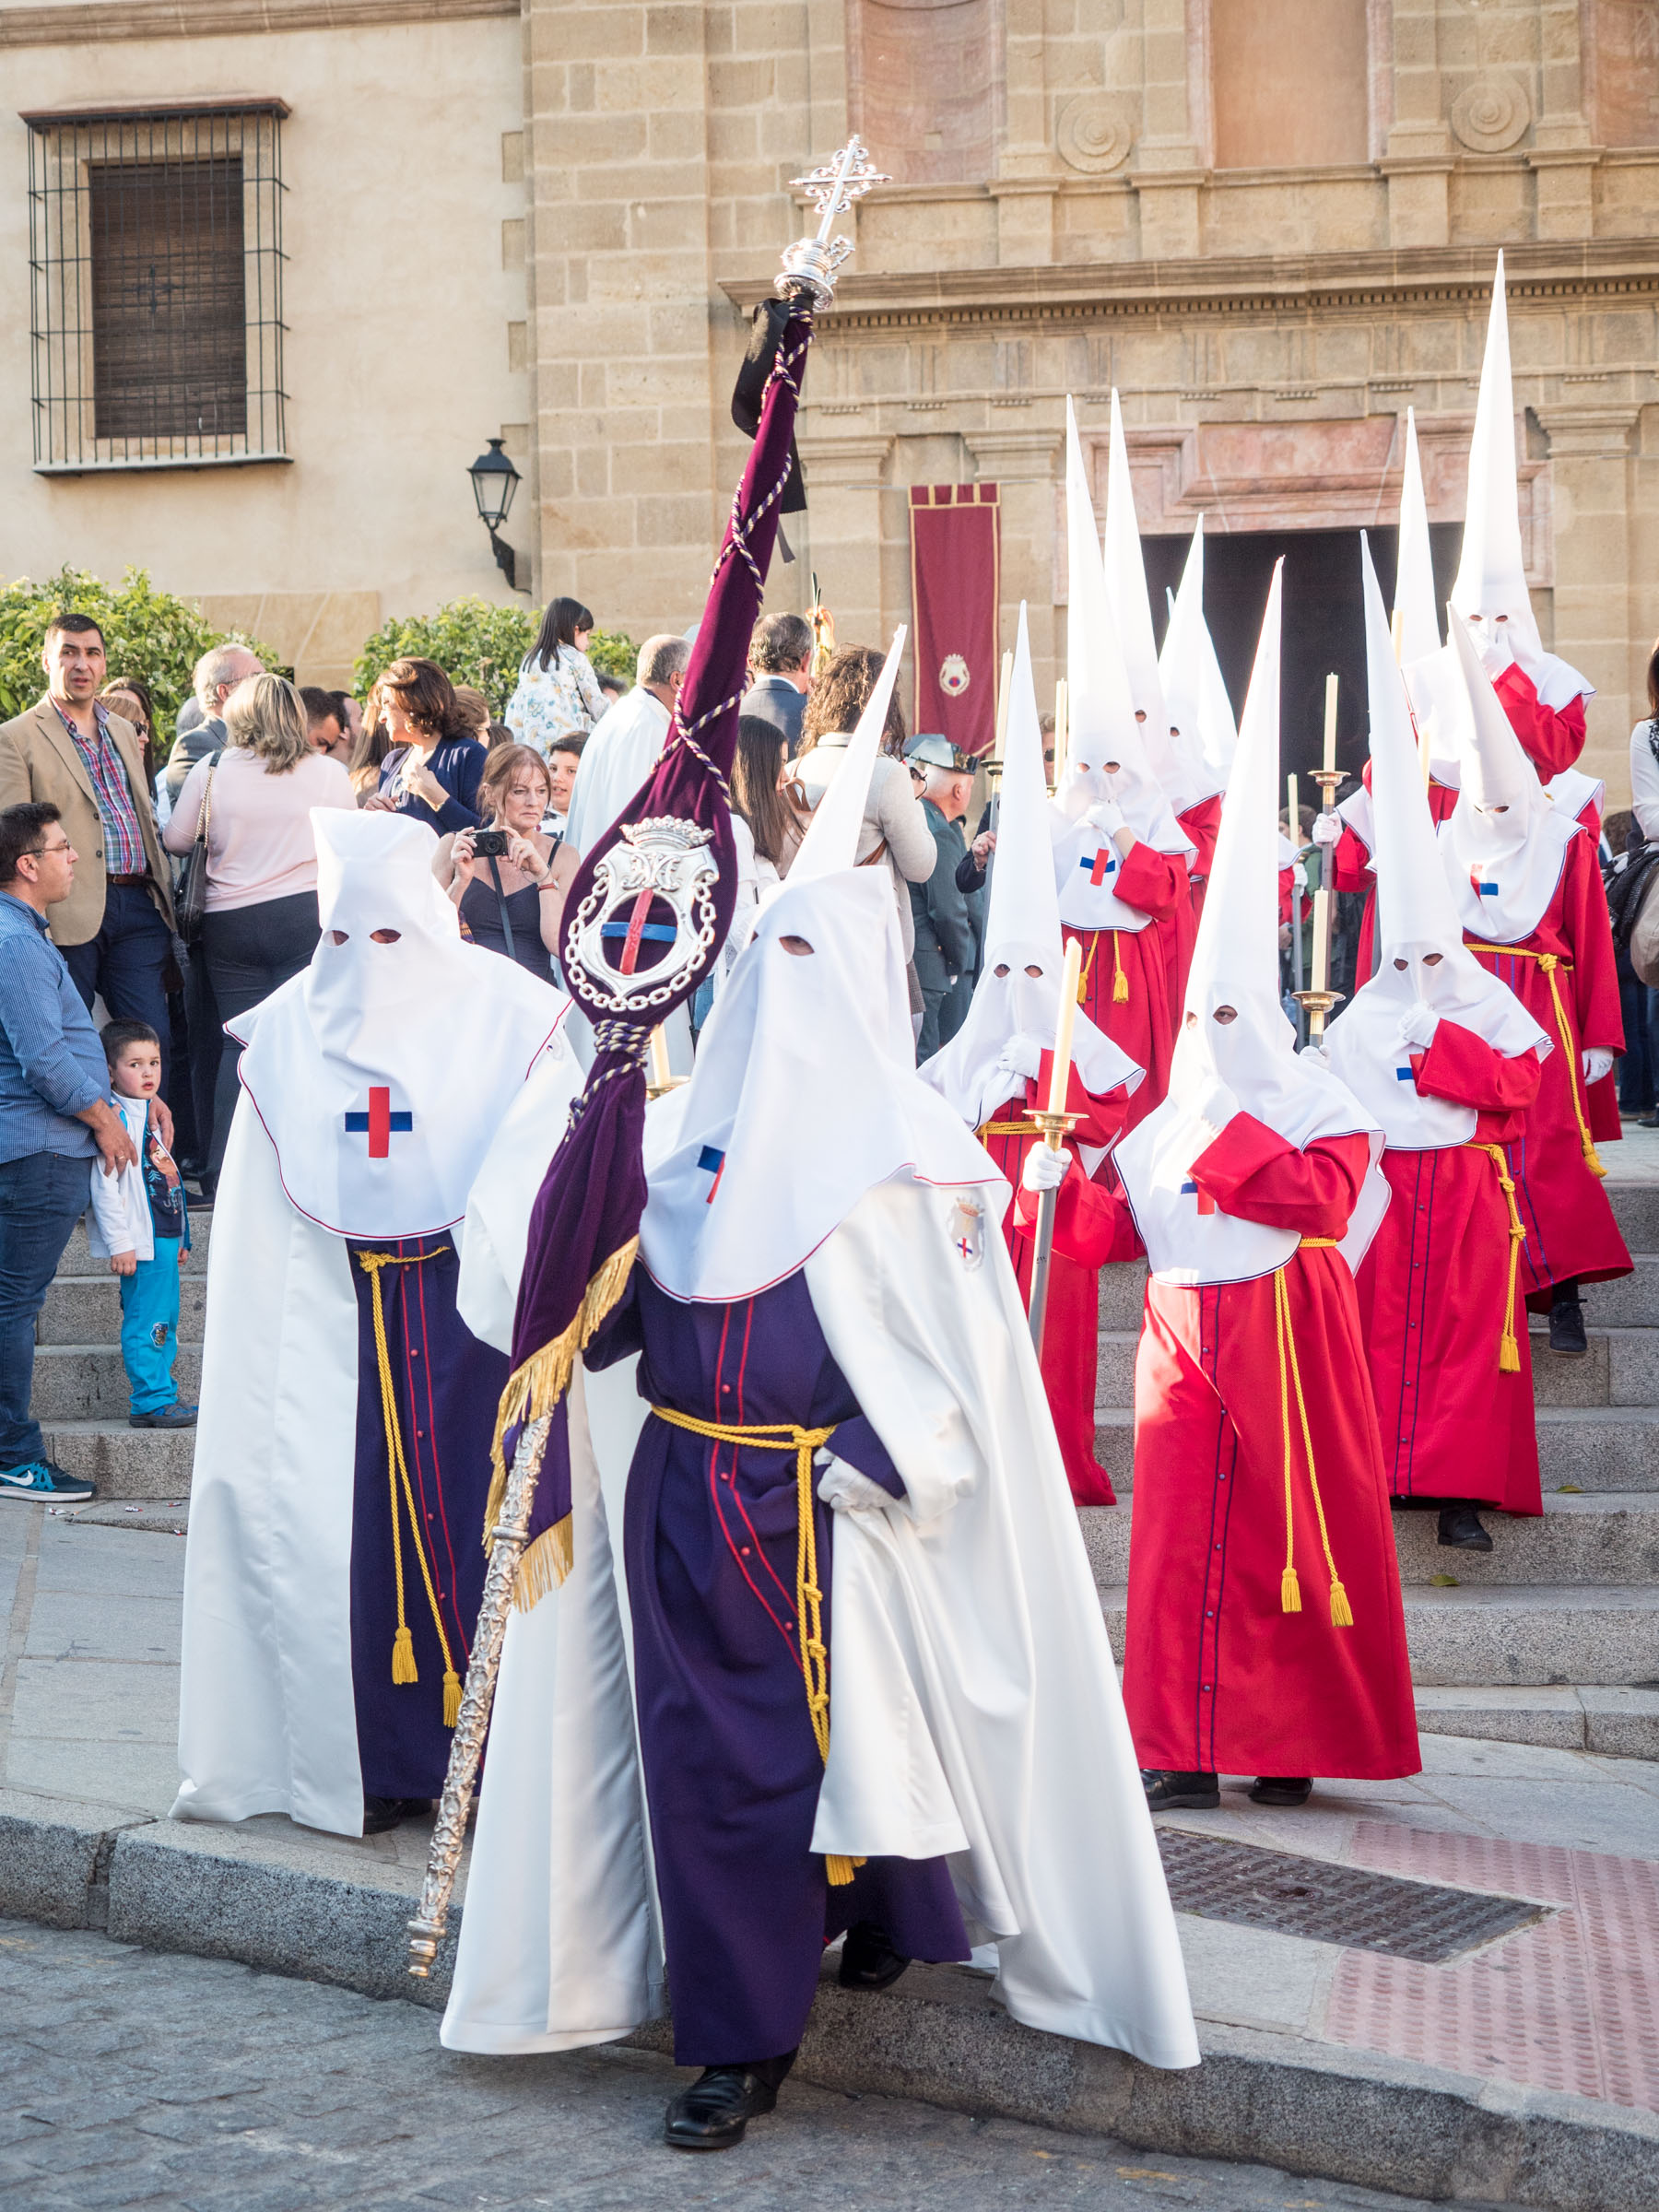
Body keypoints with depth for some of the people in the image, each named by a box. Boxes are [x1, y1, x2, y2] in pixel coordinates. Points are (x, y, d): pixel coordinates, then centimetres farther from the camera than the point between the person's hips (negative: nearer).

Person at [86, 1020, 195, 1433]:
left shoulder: (150, 1114, 16)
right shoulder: (116, 1119, -13)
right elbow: (104, 1186, -18)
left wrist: (179, 1238, 24)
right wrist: (119, 1243, -21)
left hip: (163, 1238, 9)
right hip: (141, 1242, -9)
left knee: (164, 1323, 12)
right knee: (148, 1323, -7)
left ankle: (156, 1399, 18)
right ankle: (153, 1402, -3)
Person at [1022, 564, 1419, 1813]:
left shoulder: (1321, 1109, -2)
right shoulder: (1166, 1127, 11)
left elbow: (1317, 1195, -20)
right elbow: (1117, 1231, 8)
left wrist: (1227, 1129, -18)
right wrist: (1060, 1190, -9)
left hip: (1284, 1341, -4)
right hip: (1185, 1343, 4)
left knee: (1293, 1542, 1)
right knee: (1182, 1544, -2)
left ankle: (1291, 1743, 12)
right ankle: (1187, 1751, 1)